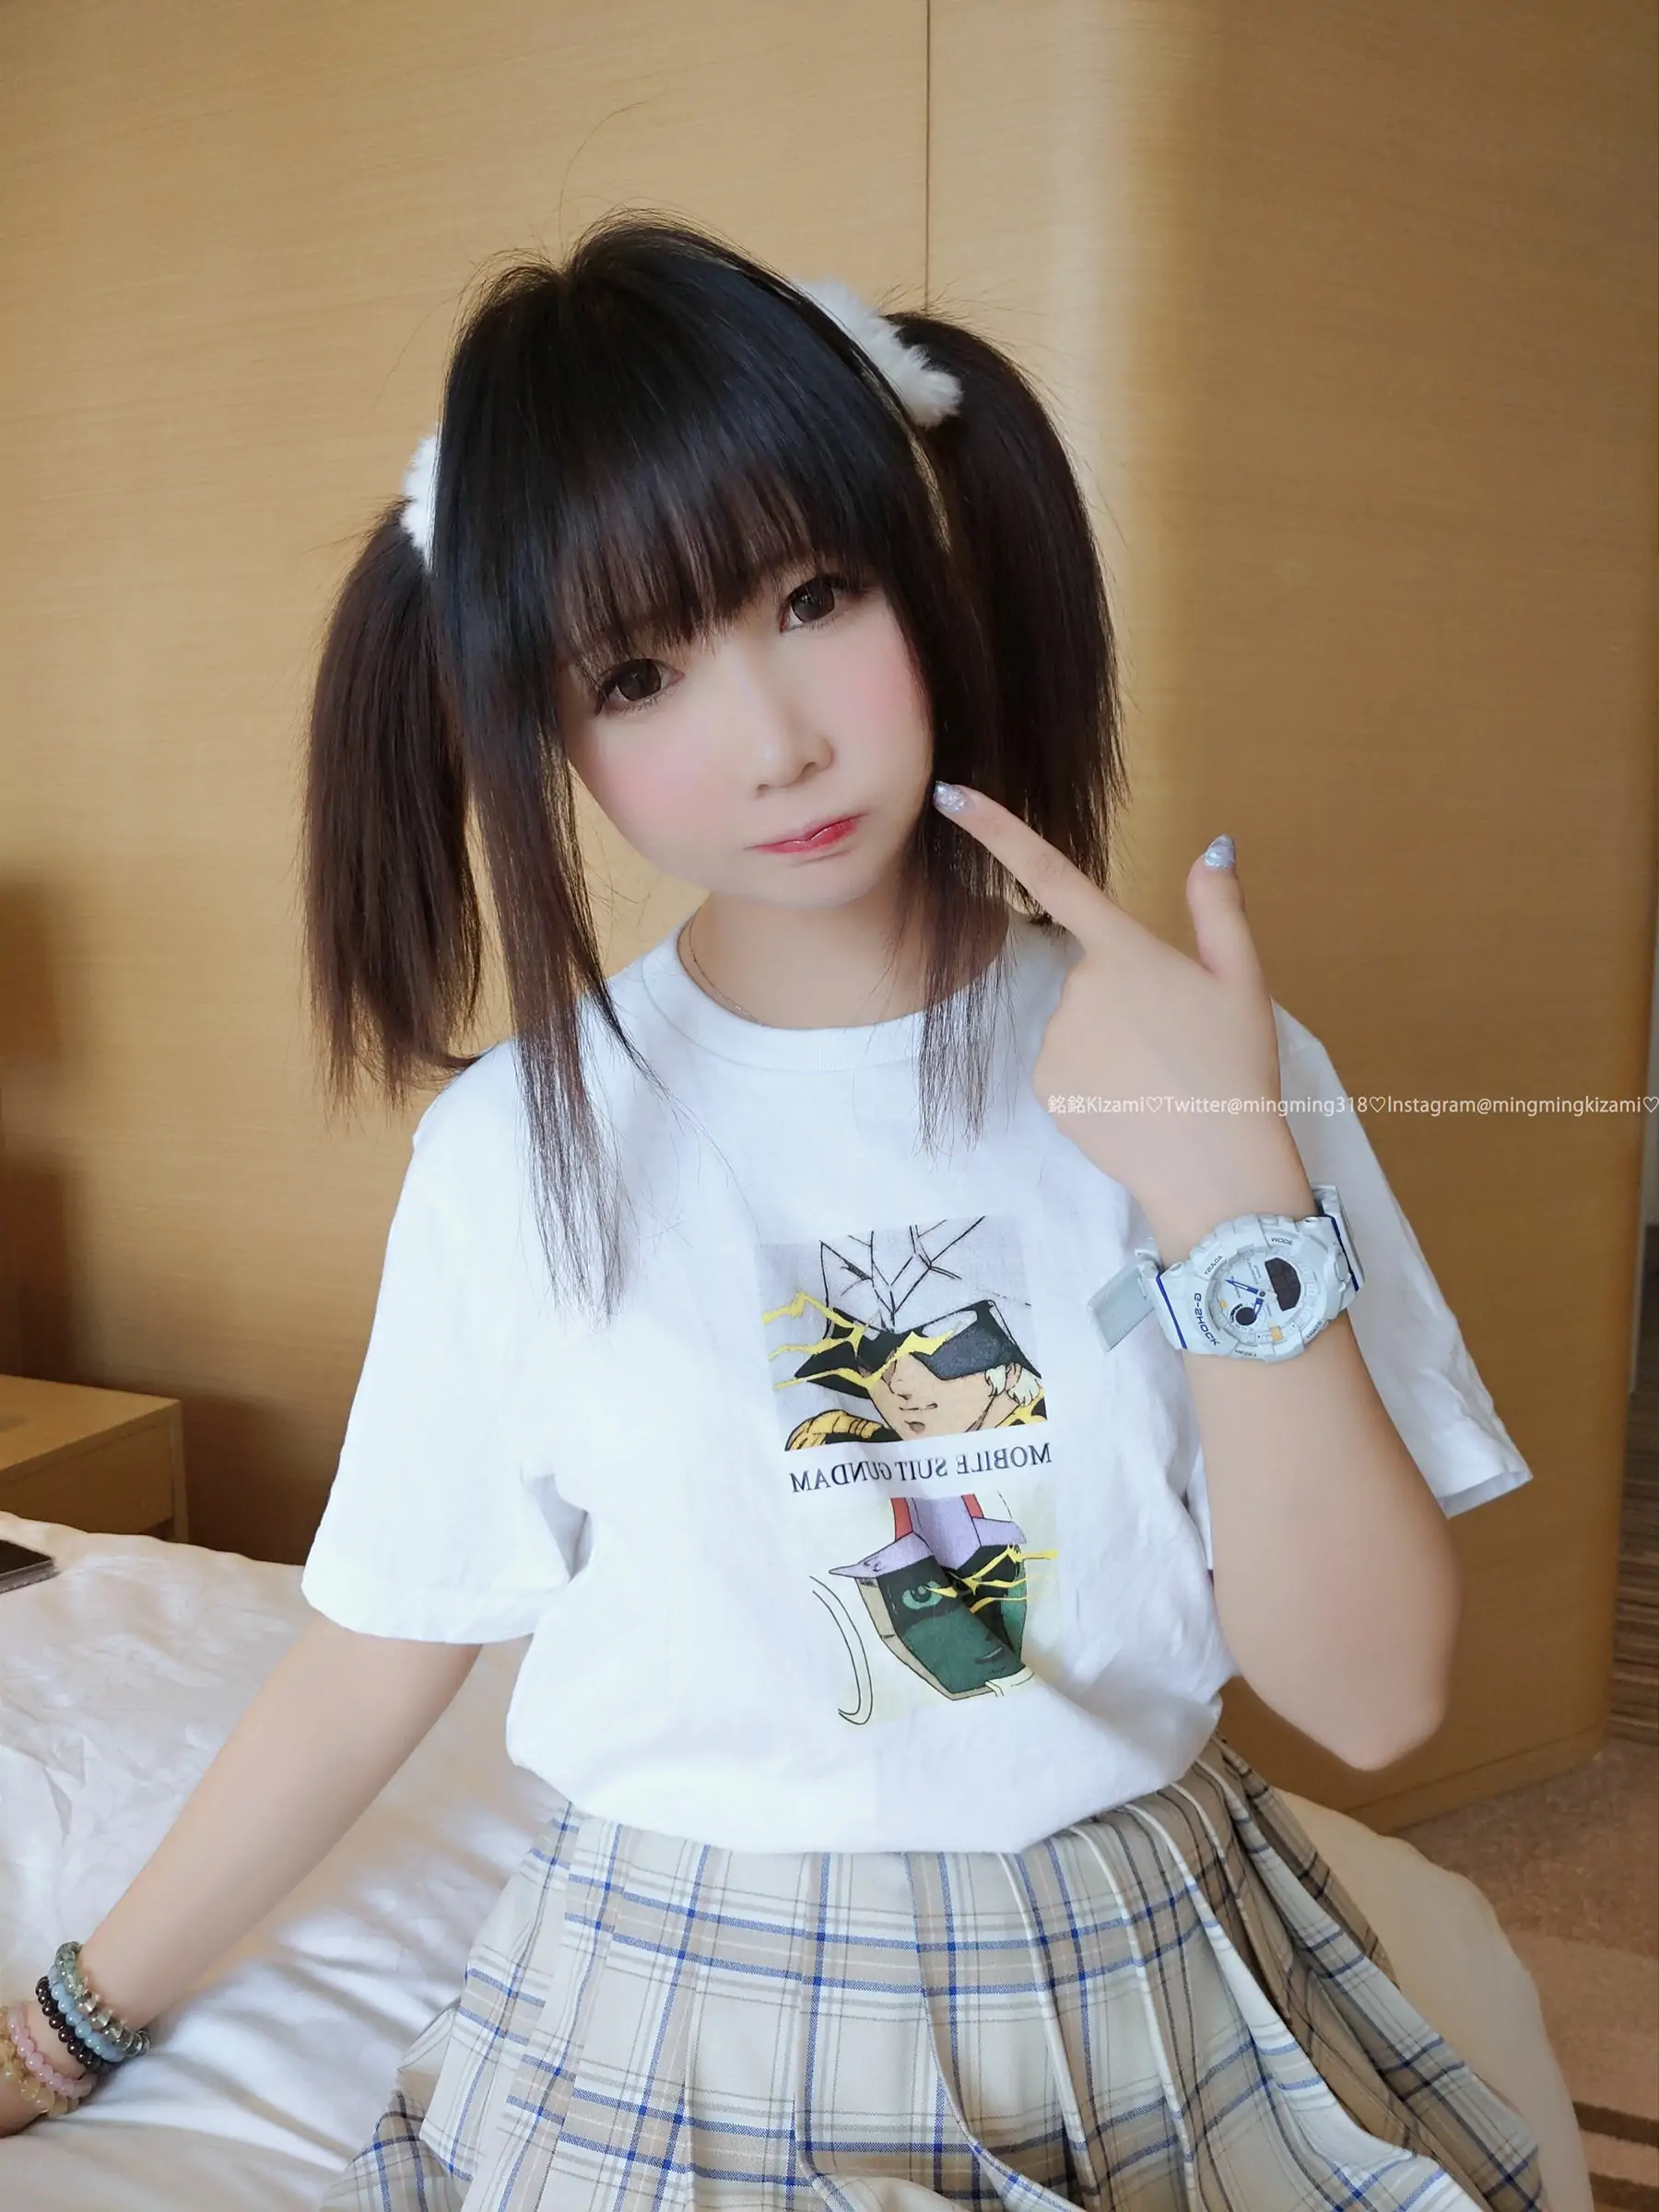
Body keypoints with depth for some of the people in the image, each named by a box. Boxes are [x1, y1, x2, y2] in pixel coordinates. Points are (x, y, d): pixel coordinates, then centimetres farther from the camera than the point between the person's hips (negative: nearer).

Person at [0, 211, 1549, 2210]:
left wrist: (1235, 1205, -26)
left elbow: (1371, 1698, -15)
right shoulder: (522, 1148, -13)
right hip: (676, 2044, 0)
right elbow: (371, 1666, -2)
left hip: (1149, 2006, 1)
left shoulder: (1198, 1062, -13)